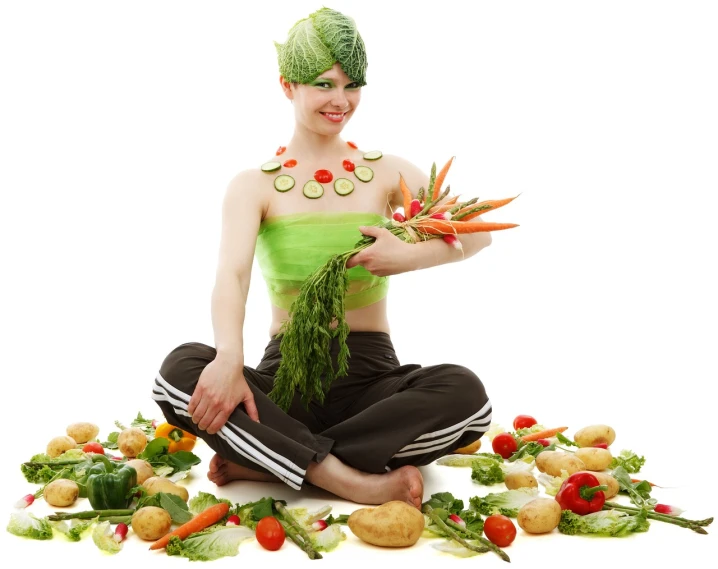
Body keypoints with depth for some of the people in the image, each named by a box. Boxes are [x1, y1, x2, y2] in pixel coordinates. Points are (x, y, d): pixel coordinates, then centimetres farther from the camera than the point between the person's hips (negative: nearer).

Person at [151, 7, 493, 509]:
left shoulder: (386, 173, 8)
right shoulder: (254, 186, 3)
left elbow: (478, 231, 2)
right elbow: (232, 275, -15)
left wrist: (409, 256, -19)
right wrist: (229, 359, -35)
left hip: (371, 373, 1)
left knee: (466, 393, -30)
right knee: (182, 369, -30)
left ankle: (266, 460, -23)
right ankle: (356, 481, -31)